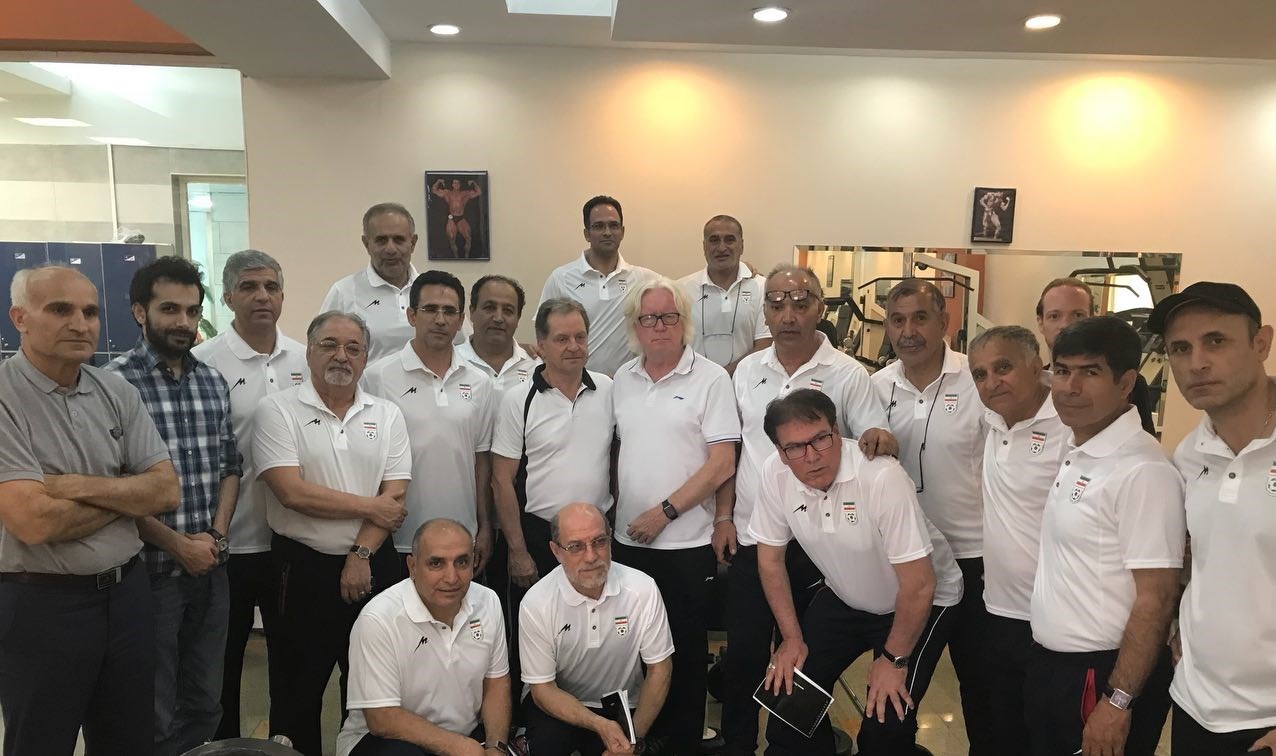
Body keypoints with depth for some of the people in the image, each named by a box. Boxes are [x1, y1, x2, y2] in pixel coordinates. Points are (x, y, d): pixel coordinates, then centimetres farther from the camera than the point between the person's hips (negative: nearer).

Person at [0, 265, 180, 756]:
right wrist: (127, 492, -9)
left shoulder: (117, 394, 4)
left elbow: (167, 492, -2)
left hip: (126, 592, 5)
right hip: (40, 604, -5)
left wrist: (78, 485, -16)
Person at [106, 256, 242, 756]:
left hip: (211, 567, 5)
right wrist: (178, 545, -12)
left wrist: (216, 534, -3)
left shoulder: (214, 383, 7)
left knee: (205, 706, 16)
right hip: (150, 569, -5)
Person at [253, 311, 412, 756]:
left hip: (373, 565, 3)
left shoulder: (387, 416, 5)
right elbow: (292, 493, -16)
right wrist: (371, 507, -10)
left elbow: (394, 496, -2)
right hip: (303, 567, -2)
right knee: (298, 690, 10)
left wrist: (361, 555, -12)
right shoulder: (277, 410, -4)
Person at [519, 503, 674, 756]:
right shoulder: (536, 604, -18)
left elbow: (659, 668, -5)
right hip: (560, 706, -2)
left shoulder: (643, 590, -16)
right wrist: (600, 725, -24)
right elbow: (543, 689, -10)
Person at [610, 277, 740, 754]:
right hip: (628, 540, 5)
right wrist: (615, 510, 6)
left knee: (685, 652, 7)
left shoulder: (710, 379, -8)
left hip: (686, 543, -4)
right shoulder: (622, 380, 8)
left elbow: (722, 464, -13)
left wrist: (664, 511, -14)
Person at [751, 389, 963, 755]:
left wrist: (894, 659, -15)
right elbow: (771, 560, -2)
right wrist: (792, 638, -1)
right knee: (787, 685, 0)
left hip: (921, 602, -4)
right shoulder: (775, 474, -18)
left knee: (886, 724, -13)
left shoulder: (882, 477, -33)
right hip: (844, 598, 5)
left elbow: (919, 585, -26)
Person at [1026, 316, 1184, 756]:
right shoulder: (1075, 453, 4)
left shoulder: (1143, 471, -21)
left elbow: (1156, 599, -20)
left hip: (1105, 674, -8)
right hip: (1049, 665, 8)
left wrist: (1117, 700, -18)